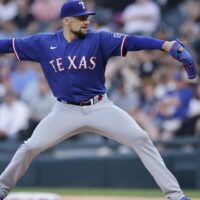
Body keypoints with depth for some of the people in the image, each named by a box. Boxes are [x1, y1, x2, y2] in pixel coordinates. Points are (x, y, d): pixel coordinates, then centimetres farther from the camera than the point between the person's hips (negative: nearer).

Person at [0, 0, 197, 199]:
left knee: (140, 138, -11)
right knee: (30, 147, -6)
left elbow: (132, 41, -20)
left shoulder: (99, 40, -8)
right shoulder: (43, 43, -2)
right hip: (66, 111, 1)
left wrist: (170, 46, -32)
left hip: (100, 107, 0)